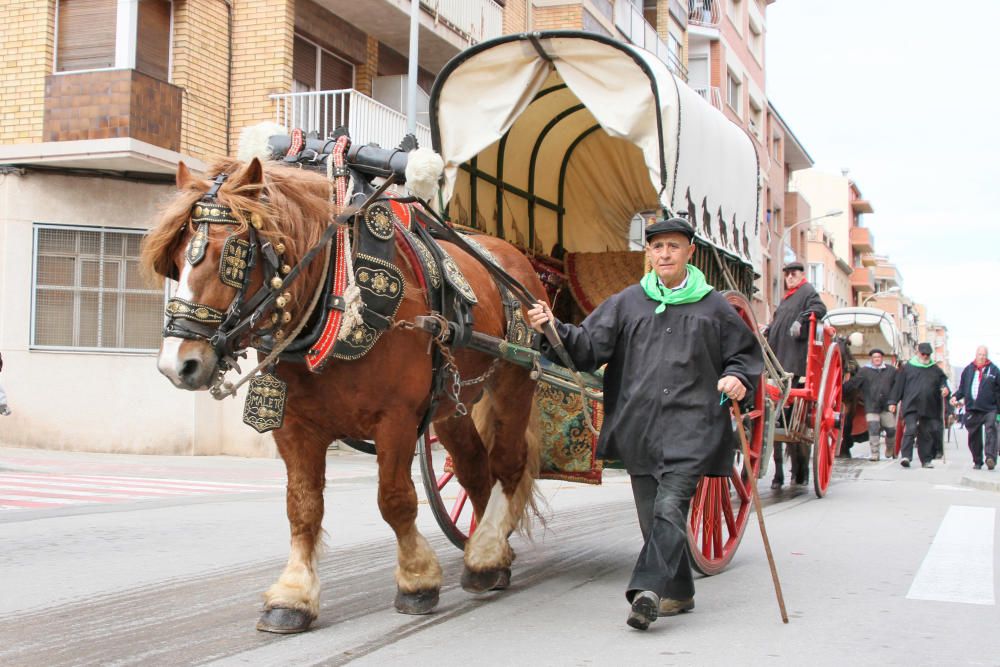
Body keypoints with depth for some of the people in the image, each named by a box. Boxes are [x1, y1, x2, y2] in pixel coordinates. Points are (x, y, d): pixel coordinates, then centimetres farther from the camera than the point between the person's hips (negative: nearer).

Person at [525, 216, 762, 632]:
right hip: (639, 428, 3)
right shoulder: (626, 303, 11)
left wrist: (737, 378, -5)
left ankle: (648, 590, -23)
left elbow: (746, 353, 16)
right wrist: (554, 330, -12)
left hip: (691, 429, -3)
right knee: (651, 515, 8)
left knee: (669, 508, -18)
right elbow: (590, 347, 4)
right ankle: (678, 592, 21)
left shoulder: (714, 307, 8)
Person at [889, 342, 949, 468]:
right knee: (910, 429, -17)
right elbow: (898, 386, 8)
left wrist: (944, 388, -3)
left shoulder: (935, 369, 15)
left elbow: (943, 381, 21)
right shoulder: (907, 368, 9)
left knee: (926, 434, 6)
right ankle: (905, 456, -21)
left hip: (929, 408, 3)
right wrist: (893, 402, 4)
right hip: (911, 405, -3)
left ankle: (926, 460, 13)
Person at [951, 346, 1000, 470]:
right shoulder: (968, 370, 10)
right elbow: (962, 388, 15)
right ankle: (977, 462, 20)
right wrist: (956, 397, -3)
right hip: (972, 409, 3)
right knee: (974, 436, 8)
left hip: (989, 409, -3)